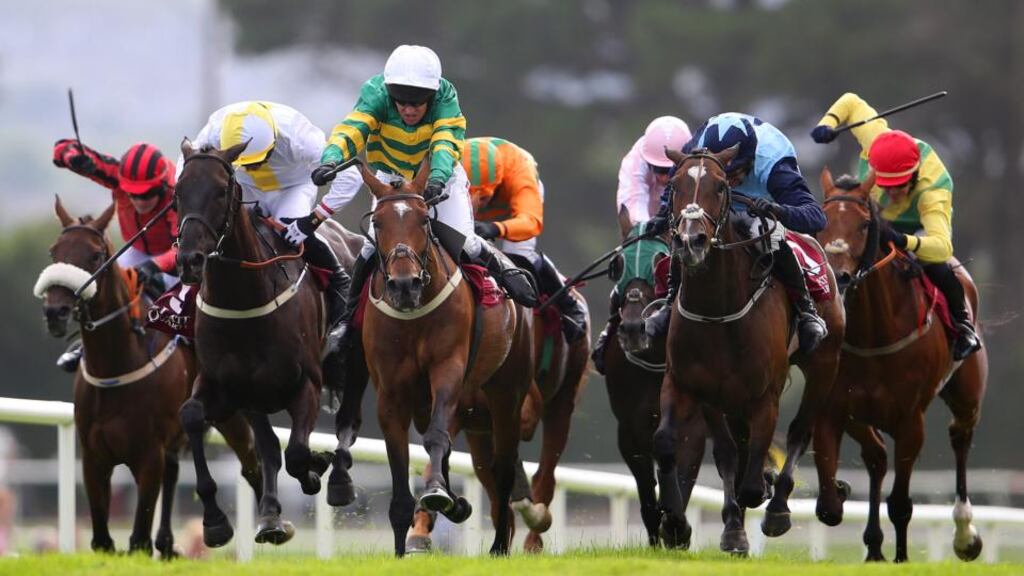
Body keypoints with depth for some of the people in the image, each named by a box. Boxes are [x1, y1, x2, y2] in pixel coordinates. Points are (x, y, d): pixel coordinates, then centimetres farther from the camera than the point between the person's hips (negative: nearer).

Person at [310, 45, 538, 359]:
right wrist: (331, 159, -64)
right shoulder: (377, 95, -29)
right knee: (376, 243, -15)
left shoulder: (445, 97, -29)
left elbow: (447, 143, -40)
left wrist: (437, 179, -60)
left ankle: (501, 266, 20)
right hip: (392, 175, 0)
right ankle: (351, 312, 6)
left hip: (440, 175, 0)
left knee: (461, 242, -13)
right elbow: (351, 129, -43)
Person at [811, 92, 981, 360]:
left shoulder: (934, 190, -46)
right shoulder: (876, 138, -36)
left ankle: (962, 326, -10)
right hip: (872, 220, 4)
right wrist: (828, 123, -36)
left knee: (935, 266, -35)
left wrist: (904, 242, -76)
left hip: (919, 228, -4)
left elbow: (942, 246, -59)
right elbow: (851, 102, -16)